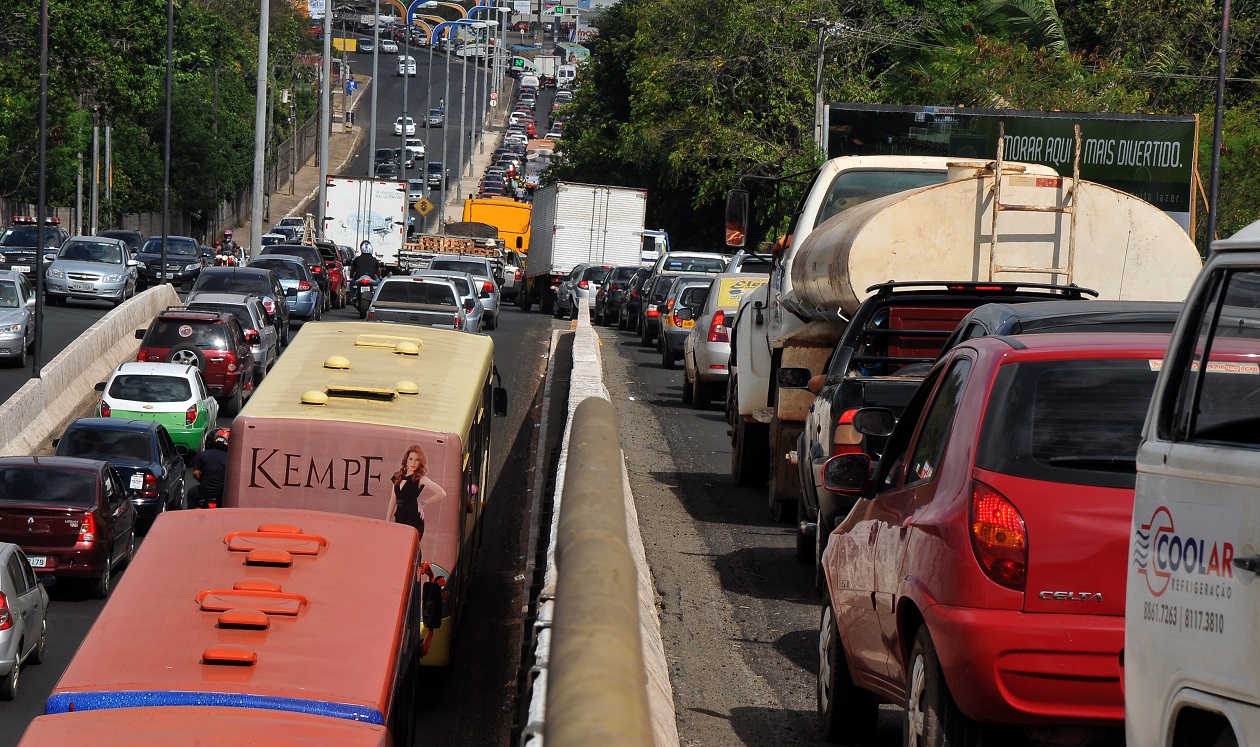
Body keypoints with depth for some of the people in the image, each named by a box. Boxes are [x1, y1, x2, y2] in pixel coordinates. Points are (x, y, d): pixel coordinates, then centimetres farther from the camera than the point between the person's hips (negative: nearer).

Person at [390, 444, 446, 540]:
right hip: (399, 518, 6)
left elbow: (442, 493, -12)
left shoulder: (420, 479, -5)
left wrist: (424, 503, -2)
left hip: (413, 520, -6)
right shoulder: (398, 477, 12)